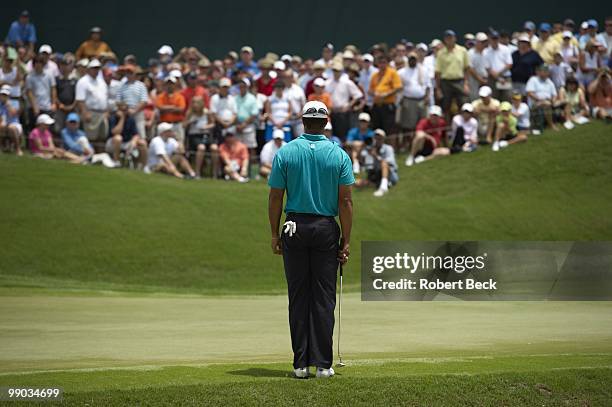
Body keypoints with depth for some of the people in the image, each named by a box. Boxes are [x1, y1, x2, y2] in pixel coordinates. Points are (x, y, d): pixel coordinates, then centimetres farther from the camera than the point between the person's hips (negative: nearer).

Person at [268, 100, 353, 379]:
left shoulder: (285, 153, -2)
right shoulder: (339, 155, -3)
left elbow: (275, 198, -1)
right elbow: (345, 202, -5)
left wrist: (275, 235, 8)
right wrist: (346, 241, 0)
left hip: (295, 228, 1)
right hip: (326, 230, 0)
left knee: (298, 297, 5)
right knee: (324, 298, 2)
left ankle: (301, 364, 3)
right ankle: (323, 364, -1)